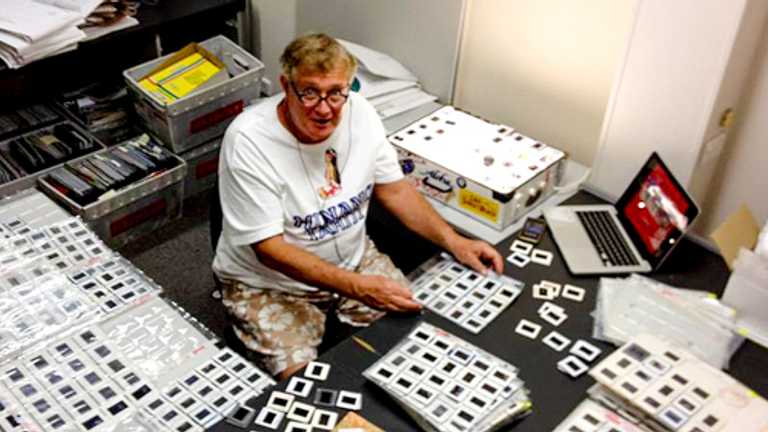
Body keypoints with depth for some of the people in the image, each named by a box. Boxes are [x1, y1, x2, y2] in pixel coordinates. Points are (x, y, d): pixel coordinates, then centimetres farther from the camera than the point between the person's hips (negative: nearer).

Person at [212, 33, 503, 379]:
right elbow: (269, 247, -24)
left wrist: (453, 242, -8)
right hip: (269, 282, -5)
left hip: (353, 259, 5)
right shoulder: (248, 140, -24)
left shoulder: (359, 113, -8)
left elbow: (393, 189, 4)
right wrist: (356, 286, -32)